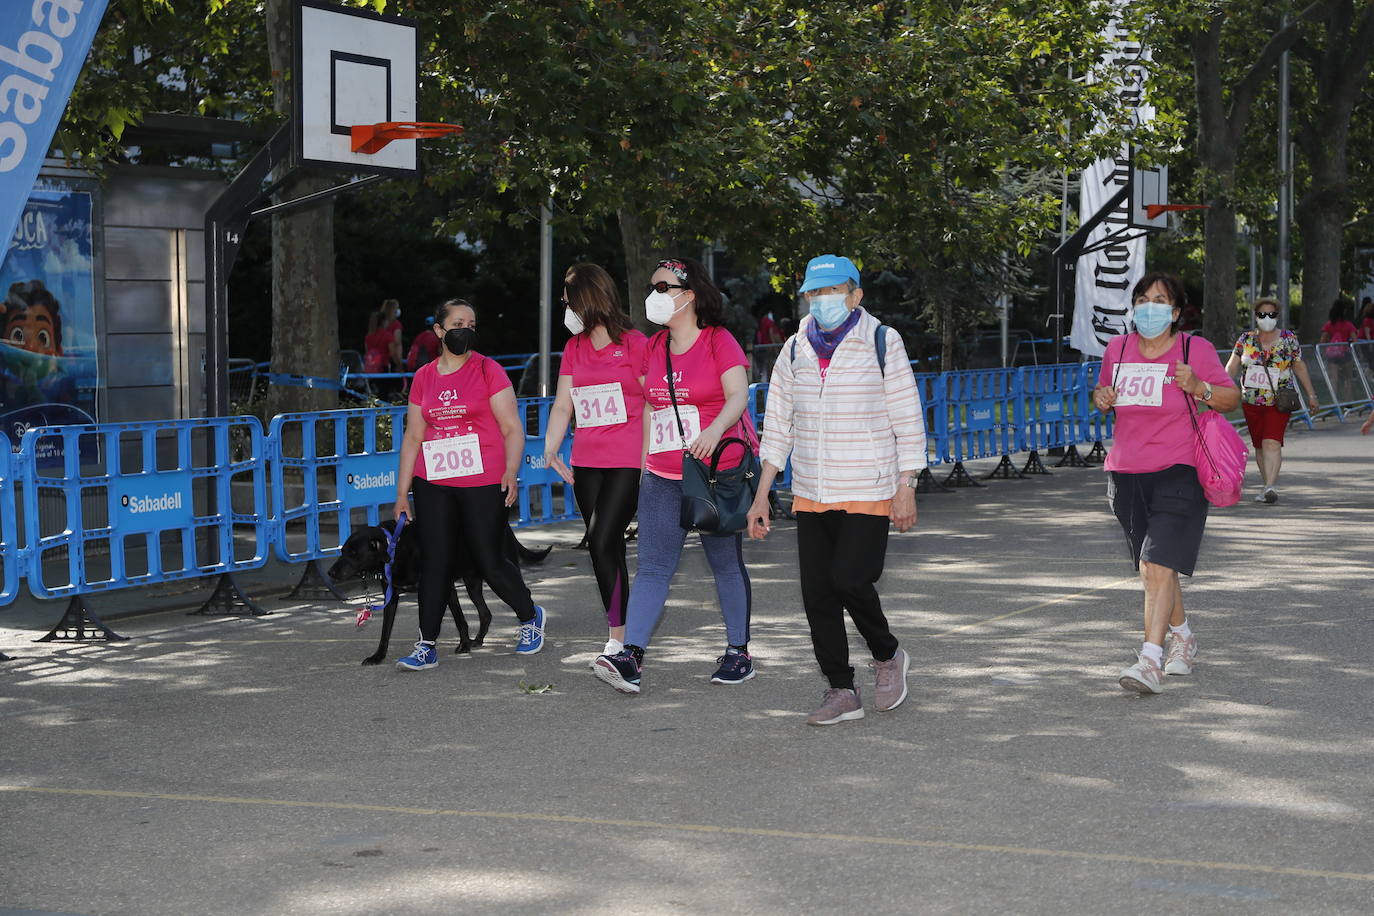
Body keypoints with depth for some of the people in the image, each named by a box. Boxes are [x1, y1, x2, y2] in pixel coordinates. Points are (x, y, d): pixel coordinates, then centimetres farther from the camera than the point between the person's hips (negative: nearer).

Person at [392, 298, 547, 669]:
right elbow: (413, 437, 15)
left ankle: (530, 617, 27)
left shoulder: (488, 370, -1)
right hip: (433, 484, 3)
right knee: (433, 561, -1)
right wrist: (402, 493, 12)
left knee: (489, 562, 1)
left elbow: (512, 428, -3)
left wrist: (511, 471, -19)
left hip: (483, 485, -3)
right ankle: (427, 646, 5)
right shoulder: (423, 377, 11)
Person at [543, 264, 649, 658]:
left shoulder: (634, 344, -4)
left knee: (603, 543, -14)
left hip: (627, 462, -6)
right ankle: (622, 635, 14)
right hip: (586, 463, 6)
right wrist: (550, 447, 2)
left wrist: (650, 460, -8)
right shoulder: (574, 348, 14)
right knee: (605, 549, 7)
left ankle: (617, 636, -8)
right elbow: (562, 405, 16)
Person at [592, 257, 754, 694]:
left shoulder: (719, 341, -6)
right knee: (652, 567, -4)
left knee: (726, 563, 6)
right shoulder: (654, 348, 13)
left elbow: (738, 396, -17)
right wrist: (644, 458, 14)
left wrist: (715, 430, -35)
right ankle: (631, 657, -12)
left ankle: (738, 652, 17)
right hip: (662, 478, 5)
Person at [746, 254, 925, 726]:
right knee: (816, 592, 1)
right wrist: (762, 494, 9)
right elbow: (778, 425, 13)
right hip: (811, 493, 5)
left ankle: (887, 655, 12)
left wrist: (905, 489, -8)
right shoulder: (795, 350, 9)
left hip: (869, 492, -5)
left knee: (850, 578, -16)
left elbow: (907, 420, -2)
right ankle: (842, 691, 11)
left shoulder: (882, 343, -3)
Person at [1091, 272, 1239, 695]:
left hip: (1177, 474, -5)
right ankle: (1183, 637, 37)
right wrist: (1101, 399, 0)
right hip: (1126, 474, 5)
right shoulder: (1117, 349, 9)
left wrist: (1198, 388, -18)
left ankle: (1151, 660, -21)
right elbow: (1103, 392, 24)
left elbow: (1231, 398, 1)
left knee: (1159, 566, -17)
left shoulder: (1195, 349, -3)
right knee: (1151, 568, 15)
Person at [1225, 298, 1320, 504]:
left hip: (1279, 401, -3)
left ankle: (1269, 487, -25)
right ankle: (1268, 486, 20)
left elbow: (1300, 367, 10)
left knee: (1272, 443, -18)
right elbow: (1232, 366, 5)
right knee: (1259, 445, 8)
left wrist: (1311, 395, 11)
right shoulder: (1246, 339, 5)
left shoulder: (1289, 339, 2)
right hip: (1251, 402, 3)